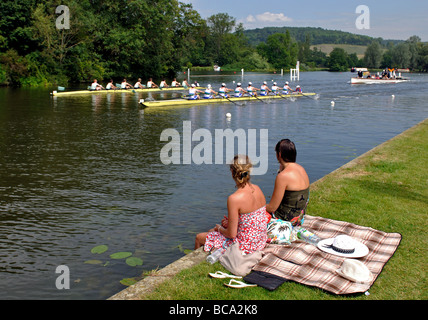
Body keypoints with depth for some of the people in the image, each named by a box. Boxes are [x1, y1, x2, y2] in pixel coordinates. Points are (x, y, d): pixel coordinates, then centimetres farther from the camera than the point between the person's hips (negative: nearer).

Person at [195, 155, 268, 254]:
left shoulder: (234, 198, -28)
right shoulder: (257, 189, -5)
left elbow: (232, 234, -21)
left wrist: (220, 228, 0)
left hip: (244, 245, -7)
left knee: (199, 238, 16)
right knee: (211, 231, 29)